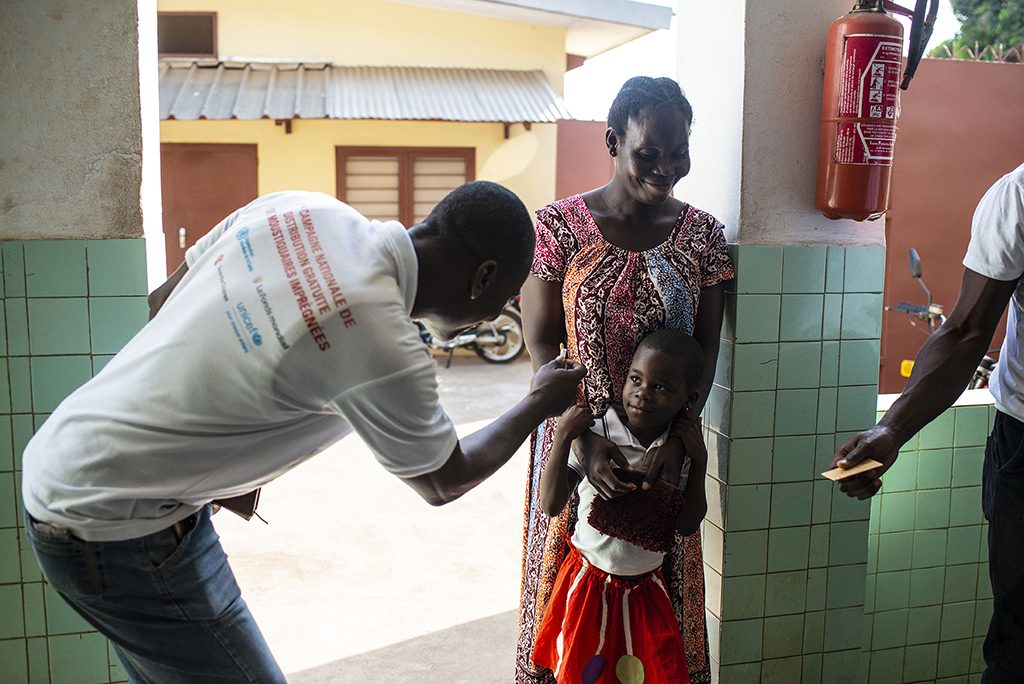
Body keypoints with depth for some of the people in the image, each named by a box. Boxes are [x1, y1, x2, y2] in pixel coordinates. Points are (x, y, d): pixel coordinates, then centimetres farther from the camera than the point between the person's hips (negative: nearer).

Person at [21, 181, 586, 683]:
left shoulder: (301, 208, -6)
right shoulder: (383, 346, -26)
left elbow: (163, 303, 7)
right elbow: (444, 482, -5)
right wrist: (542, 403, 10)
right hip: (112, 532, -9)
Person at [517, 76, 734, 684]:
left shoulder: (702, 234, 0)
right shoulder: (559, 226, -8)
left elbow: (706, 348, -1)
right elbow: (543, 344, -8)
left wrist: (676, 433, -15)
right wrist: (585, 437, -19)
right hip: (578, 435, -2)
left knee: (663, 577, 13)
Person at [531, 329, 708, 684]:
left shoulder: (681, 447, -5)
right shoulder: (594, 432, -19)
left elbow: (687, 525, 0)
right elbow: (551, 505, -21)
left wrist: (699, 462, -10)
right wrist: (562, 437, -29)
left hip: (646, 589, 3)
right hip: (590, 584, -3)